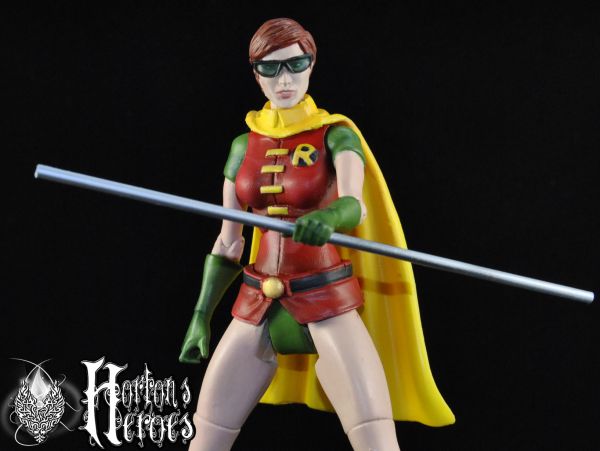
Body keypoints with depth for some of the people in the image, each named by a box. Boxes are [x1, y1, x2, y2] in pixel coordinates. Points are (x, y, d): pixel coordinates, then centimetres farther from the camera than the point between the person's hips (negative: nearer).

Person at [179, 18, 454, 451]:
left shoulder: (336, 135, -3)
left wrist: (326, 218, -45)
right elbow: (228, 243, 14)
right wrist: (201, 316, 10)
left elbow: (354, 205, -23)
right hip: (257, 308, 4)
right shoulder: (245, 146, 9)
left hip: (329, 305, -4)